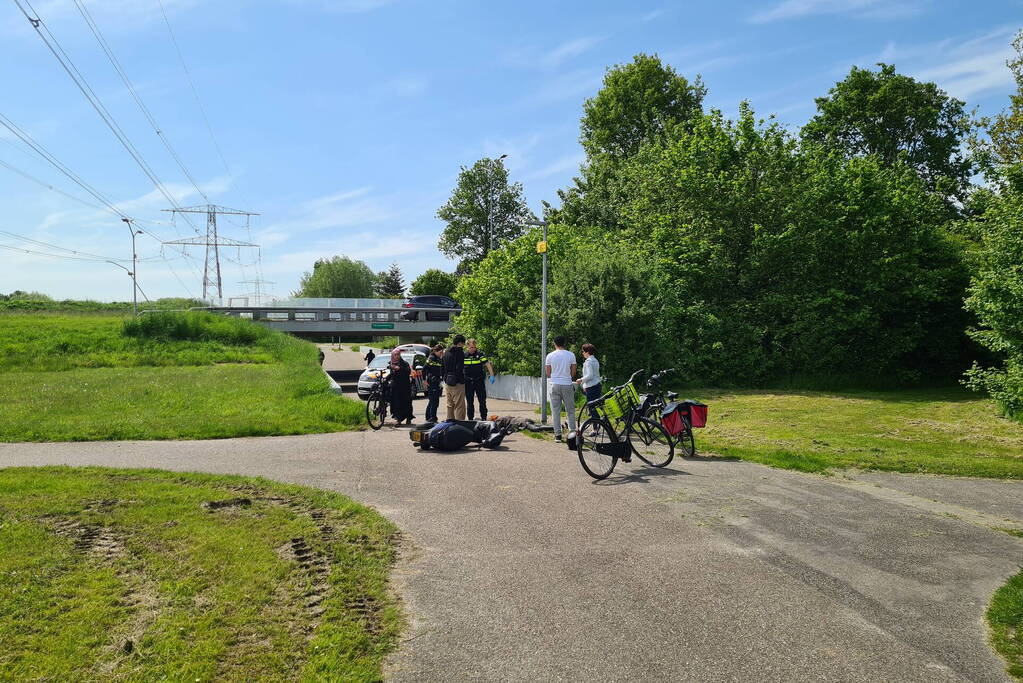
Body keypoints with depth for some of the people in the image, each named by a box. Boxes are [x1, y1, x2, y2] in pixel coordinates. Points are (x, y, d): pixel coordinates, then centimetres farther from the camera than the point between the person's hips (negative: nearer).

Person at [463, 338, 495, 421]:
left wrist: (492, 376, -18)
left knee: (482, 400, 2)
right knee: (469, 402, 7)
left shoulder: (480, 354, -4)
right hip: (468, 382, 1)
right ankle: (470, 418, 16)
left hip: (479, 380, -1)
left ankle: (484, 418, 11)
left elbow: (487, 364, -8)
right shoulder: (463, 355, 0)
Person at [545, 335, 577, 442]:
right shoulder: (571, 355, 0)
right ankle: (572, 432, 6)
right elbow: (573, 372, 4)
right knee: (570, 410, 9)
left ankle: (557, 434, 4)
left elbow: (548, 374, 4)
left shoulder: (550, 356, 0)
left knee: (556, 411, 5)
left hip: (555, 385, 0)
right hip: (567, 385, 0)